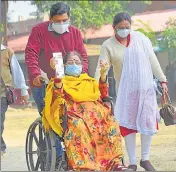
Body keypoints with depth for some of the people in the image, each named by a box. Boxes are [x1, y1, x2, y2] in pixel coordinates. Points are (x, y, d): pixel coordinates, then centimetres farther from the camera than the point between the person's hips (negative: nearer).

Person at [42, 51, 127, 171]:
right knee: (78, 126, -39)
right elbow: (57, 95, 2)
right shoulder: (62, 81, 26)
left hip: (94, 112, 3)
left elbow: (102, 94, 18)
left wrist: (103, 75, 6)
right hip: (74, 114, -3)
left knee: (111, 122, -28)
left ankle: (115, 162, -34)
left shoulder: (89, 81, 36)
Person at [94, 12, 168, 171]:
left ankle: (145, 159, 13)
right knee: (128, 124, -2)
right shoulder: (108, 46, -3)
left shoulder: (140, 38, 1)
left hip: (146, 87, 1)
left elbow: (152, 60, 4)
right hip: (125, 90, -1)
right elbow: (101, 68, -11)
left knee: (148, 122, -1)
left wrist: (162, 80, 3)